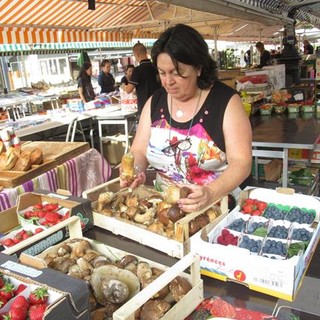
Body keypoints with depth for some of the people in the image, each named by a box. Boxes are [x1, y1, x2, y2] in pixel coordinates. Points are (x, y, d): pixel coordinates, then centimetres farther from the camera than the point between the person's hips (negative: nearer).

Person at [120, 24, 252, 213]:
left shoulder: (226, 101, -7)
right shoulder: (155, 102, 6)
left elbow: (241, 163, -12)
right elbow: (139, 151, 10)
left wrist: (210, 194, -28)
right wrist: (136, 170, -12)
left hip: (217, 206, -2)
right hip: (164, 206, 3)